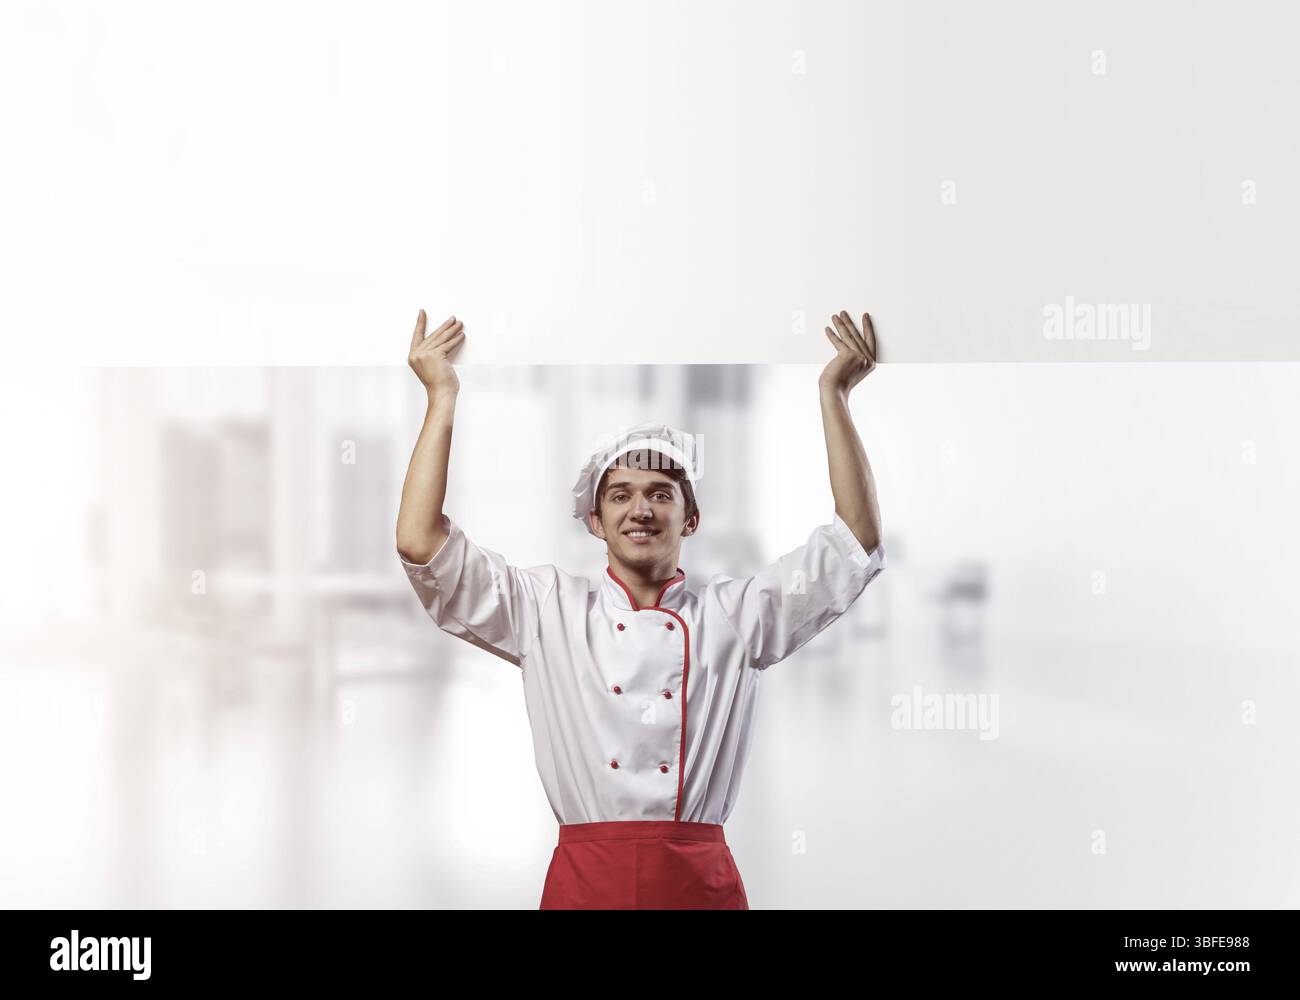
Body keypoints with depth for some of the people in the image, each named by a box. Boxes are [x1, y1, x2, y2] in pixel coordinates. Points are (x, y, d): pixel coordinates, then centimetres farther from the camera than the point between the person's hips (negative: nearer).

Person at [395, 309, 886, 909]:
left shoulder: (734, 613, 6)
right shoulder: (548, 611, 6)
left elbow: (857, 542, 2)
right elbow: (421, 544, -1)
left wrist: (834, 393, -2)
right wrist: (442, 396, -2)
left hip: (701, 882, 0)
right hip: (583, 881, 0)